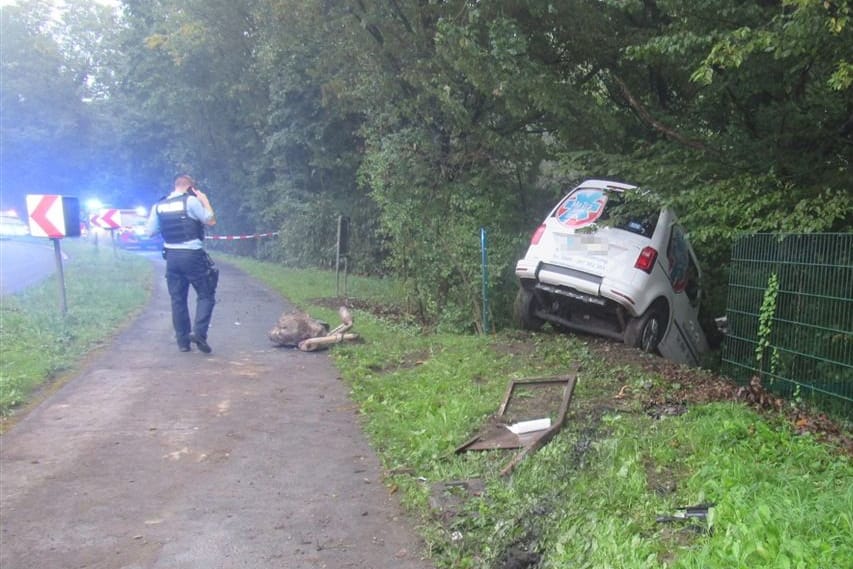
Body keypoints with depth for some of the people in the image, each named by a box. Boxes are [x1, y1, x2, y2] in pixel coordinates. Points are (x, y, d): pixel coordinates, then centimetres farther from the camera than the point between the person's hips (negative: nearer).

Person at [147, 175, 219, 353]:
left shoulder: (158, 206, 8)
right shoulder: (191, 200, -7)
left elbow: (151, 231, 11)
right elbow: (211, 220, -6)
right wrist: (205, 201, 6)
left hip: (171, 256, 5)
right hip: (192, 255, -5)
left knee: (177, 299, 11)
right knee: (206, 294, 5)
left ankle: (182, 341, 12)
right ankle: (199, 332, -11)